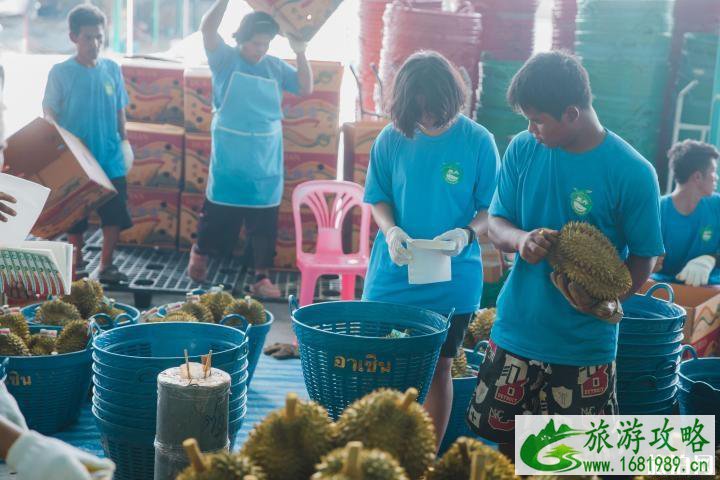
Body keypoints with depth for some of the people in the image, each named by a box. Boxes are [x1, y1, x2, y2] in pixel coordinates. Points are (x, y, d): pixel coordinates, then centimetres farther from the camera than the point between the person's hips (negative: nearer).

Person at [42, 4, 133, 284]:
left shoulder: (112, 69, 2)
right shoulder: (61, 72, -7)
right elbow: (49, 111, -4)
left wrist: (124, 142, 11)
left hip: (110, 159, 2)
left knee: (115, 215, 3)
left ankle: (106, 266, 19)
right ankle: (77, 266, 25)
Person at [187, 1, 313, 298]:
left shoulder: (276, 67, 5)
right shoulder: (226, 59, -4)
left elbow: (306, 89, 3)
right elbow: (207, 29, -18)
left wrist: (300, 53, -8)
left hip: (265, 164, 3)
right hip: (228, 162, -2)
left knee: (265, 224, 3)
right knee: (218, 216, 9)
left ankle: (262, 277, 11)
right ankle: (199, 254, 33)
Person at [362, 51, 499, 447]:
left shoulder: (478, 141, -8)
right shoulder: (391, 139, -3)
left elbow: (492, 209, -3)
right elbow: (378, 199, 5)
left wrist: (467, 234, -23)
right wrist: (390, 230, -16)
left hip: (451, 281, -1)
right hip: (392, 276, 1)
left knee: (438, 368, 9)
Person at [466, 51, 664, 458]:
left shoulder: (633, 172, -14)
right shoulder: (523, 150, -2)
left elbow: (644, 257, -6)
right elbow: (497, 223, 5)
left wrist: (606, 301, -25)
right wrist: (519, 238, -19)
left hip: (585, 347, -3)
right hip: (516, 330, 4)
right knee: (508, 440, 16)